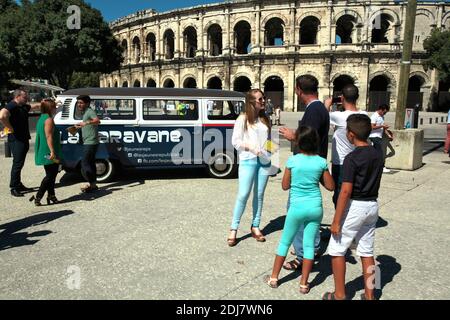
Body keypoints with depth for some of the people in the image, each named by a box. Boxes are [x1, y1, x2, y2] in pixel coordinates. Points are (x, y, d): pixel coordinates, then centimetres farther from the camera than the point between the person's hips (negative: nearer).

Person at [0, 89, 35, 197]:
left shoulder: (24, 107, 13)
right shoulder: (11, 106, -16)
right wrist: (10, 128, -25)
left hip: (24, 139, 9)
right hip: (16, 140, -9)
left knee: (20, 163, 16)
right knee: (17, 163, -7)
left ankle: (18, 185, 25)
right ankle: (14, 188, 0)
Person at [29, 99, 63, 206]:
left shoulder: (42, 118, 16)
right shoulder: (49, 120, -14)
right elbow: (49, 136, -22)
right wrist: (52, 152, -26)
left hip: (44, 153, 10)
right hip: (49, 153, -10)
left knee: (50, 175, 16)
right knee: (51, 176, -3)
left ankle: (51, 195, 19)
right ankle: (38, 197, -4)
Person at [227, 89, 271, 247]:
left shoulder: (265, 119, 13)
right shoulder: (243, 119, -2)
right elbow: (235, 141, -4)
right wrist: (251, 148, -16)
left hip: (264, 160, 5)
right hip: (248, 160, -5)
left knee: (259, 195, 8)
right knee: (243, 194, -6)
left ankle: (255, 227, 20)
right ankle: (233, 229, 3)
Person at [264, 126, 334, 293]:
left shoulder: (292, 160, -11)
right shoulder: (321, 162, -4)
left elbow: (285, 186, -3)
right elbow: (331, 186, 3)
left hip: (297, 207, -2)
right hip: (315, 207, 2)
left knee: (285, 242, 13)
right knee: (309, 244, 10)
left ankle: (274, 278, 23)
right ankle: (304, 283, 18)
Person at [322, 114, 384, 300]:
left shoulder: (352, 158, -19)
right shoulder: (378, 155, 3)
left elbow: (346, 191, -20)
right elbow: (375, 182, 12)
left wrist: (336, 221, -16)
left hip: (355, 206, -7)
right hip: (372, 205, 7)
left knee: (336, 250, 7)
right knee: (367, 251, 16)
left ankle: (339, 295, 15)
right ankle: (369, 295, 24)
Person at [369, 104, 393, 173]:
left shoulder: (382, 117, 15)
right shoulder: (374, 116, -12)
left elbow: (383, 128, 18)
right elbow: (372, 127, -20)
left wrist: (388, 135, 9)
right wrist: (382, 126, -20)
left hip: (379, 136, 9)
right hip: (374, 136, -9)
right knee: (381, 152, -10)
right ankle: (382, 167, -6)